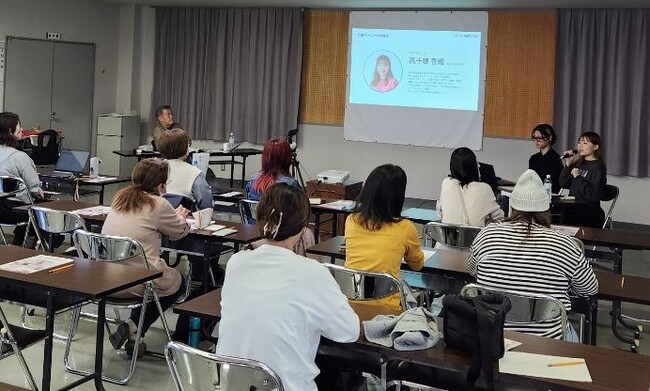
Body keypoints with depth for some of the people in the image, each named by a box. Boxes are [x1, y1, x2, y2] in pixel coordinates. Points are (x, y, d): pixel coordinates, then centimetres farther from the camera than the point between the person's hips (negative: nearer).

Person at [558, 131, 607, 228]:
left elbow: (594, 196, -16)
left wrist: (579, 177, -16)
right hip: (572, 209, 6)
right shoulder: (579, 163, 14)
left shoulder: (598, 167, -7)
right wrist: (568, 165, 0)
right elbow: (564, 184, 10)